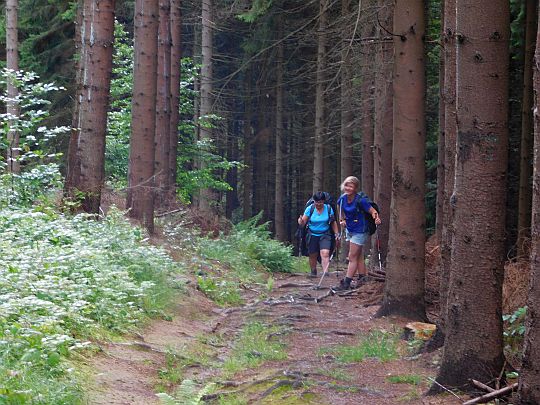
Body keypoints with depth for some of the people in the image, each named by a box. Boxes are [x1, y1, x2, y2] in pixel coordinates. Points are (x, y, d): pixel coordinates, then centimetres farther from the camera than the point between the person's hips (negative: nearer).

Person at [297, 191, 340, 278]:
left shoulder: (328, 208, -3)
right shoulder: (309, 209, -7)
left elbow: (333, 223, 8)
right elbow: (302, 223, -7)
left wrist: (336, 234, 5)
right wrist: (301, 221, -31)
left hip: (325, 235, 0)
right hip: (312, 235, 0)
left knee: (325, 253, -19)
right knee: (313, 255, 8)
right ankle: (313, 271, 31)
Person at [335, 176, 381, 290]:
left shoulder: (360, 200, -22)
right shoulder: (342, 199, -3)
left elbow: (373, 211, -19)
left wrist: (376, 218, -39)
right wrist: (342, 219, 13)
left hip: (359, 231, -7)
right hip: (350, 230, 7)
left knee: (352, 258, -4)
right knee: (358, 256, 15)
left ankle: (347, 282, -2)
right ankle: (362, 278, 23)